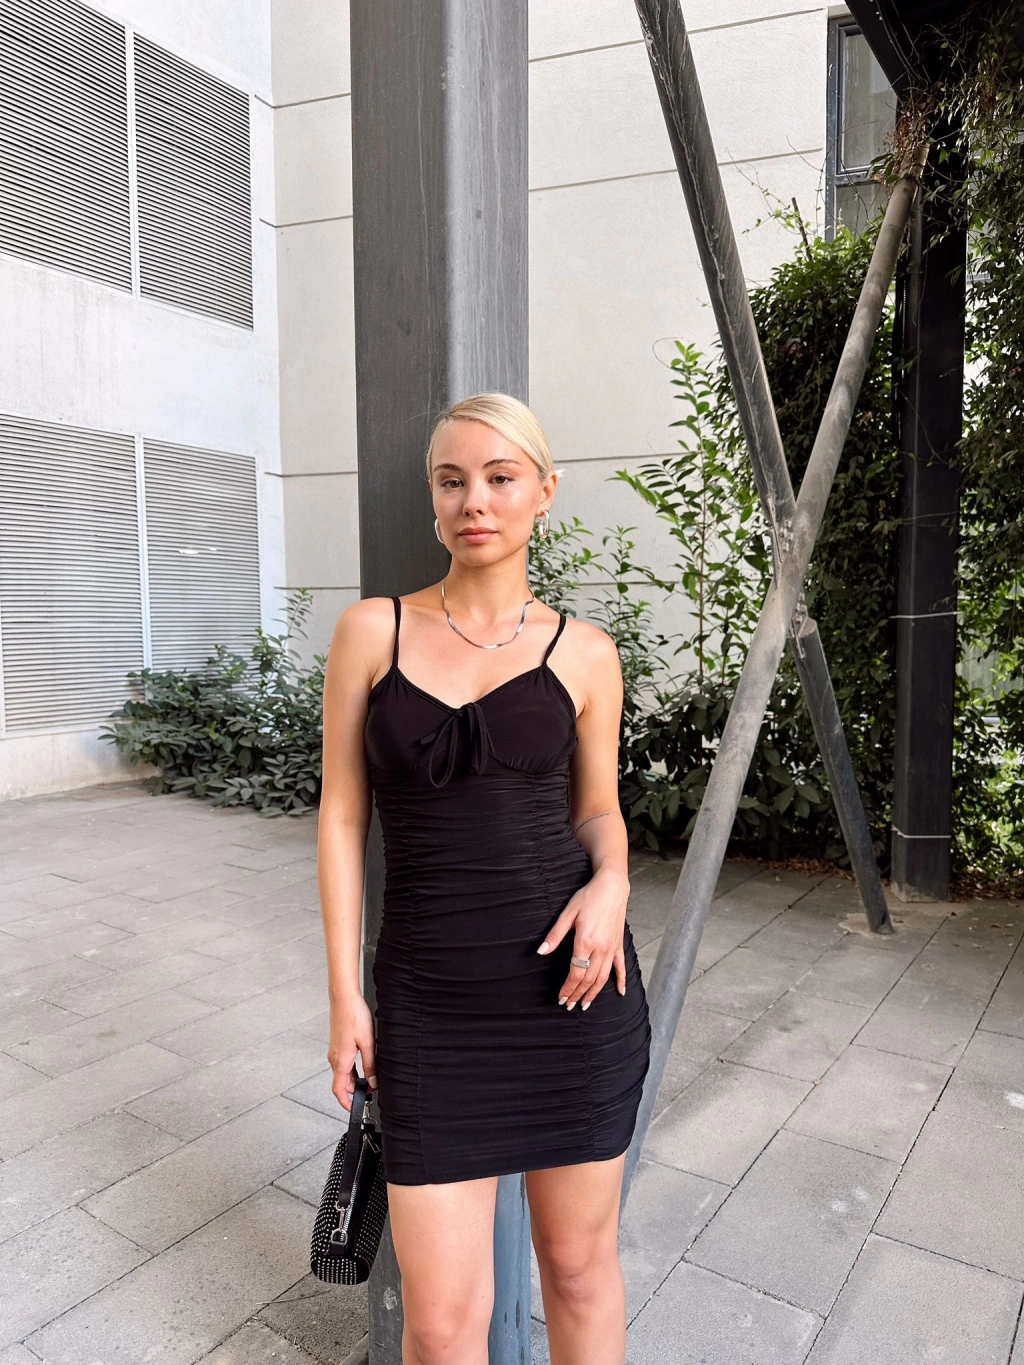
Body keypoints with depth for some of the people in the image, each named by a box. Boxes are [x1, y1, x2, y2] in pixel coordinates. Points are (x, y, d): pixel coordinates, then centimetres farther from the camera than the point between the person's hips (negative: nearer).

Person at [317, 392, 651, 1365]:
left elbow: (598, 809, 10)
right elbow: (342, 814, 2)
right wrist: (344, 994, 0)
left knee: (579, 1263, 17)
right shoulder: (371, 631, -1)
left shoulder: (583, 653, 0)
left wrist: (610, 883, -12)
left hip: (572, 982, 1)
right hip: (431, 1003, 0)